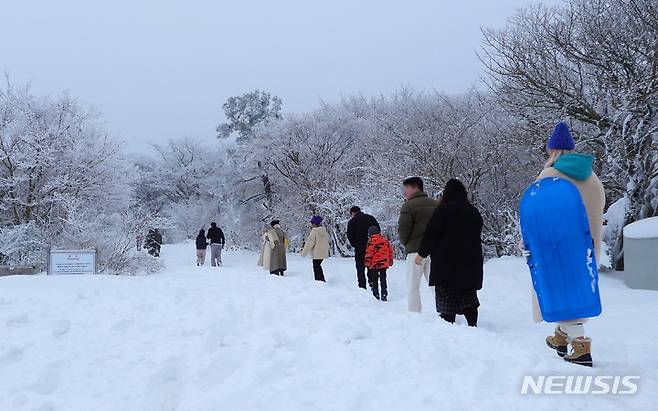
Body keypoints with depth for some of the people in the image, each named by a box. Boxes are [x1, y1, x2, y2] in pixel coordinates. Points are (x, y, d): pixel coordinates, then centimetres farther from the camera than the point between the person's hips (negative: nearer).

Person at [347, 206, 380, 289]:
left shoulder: (352, 221, -2)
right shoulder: (371, 218, 8)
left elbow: (350, 236, -5)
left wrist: (355, 245, 9)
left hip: (360, 248, -3)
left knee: (360, 268, 4)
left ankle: (362, 286, -1)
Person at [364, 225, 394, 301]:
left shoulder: (371, 240, -9)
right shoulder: (385, 240, 9)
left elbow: (369, 252, -14)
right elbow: (390, 250, 12)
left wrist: (367, 262, -7)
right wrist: (390, 261, 21)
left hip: (374, 264, -5)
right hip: (384, 264, 5)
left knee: (374, 280, 6)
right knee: (383, 279, 12)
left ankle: (376, 295, 7)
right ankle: (384, 295, 9)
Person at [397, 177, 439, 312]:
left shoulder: (408, 205, -9)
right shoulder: (437, 204, 10)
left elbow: (403, 230, -12)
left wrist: (406, 243, 6)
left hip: (416, 251, -5)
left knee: (413, 286, 3)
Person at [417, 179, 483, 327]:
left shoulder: (443, 210, -10)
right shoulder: (473, 211, 10)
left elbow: (431, 234, -10)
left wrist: (421, 254, 0)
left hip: (447, 262, -6)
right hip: (471, 263, 6)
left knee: (447, 299, -2)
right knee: (468, 297, 13)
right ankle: (473, 325, 9)